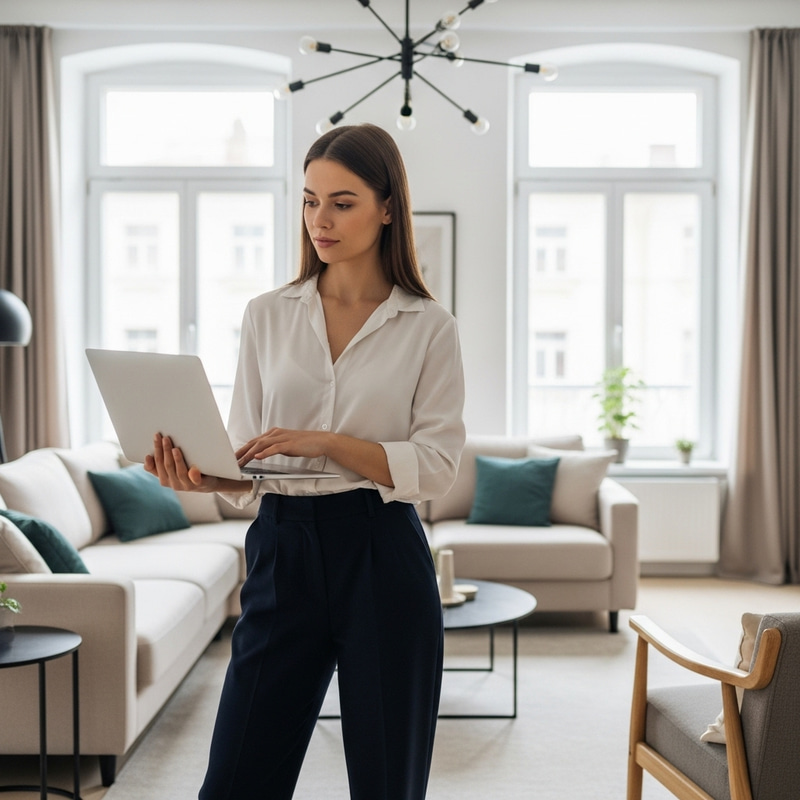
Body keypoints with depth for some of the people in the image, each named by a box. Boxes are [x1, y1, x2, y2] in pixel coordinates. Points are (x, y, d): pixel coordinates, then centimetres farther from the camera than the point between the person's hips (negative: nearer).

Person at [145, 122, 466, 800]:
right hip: (284, 550, 2)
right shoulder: (267, 316, 7)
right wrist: (200, 475, -15)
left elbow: (436, 465, -7)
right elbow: (245, 461, 7)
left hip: (382, 559, -2)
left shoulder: (429, 328, 0)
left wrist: (326, 443, -20)